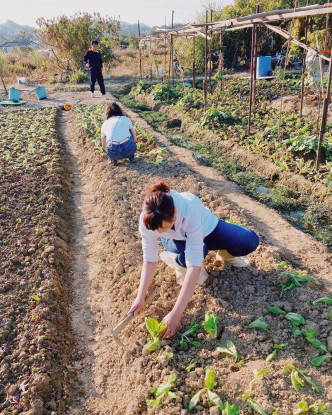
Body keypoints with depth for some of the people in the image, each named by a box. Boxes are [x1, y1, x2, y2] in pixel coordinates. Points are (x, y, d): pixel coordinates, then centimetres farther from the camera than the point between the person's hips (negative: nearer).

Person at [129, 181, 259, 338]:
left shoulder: (190, 210, -44)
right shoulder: (148, 219, -33)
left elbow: (194, 266, -45)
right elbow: (149, 260, -21)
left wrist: (175, 314, -47)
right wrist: (140, 297, -31)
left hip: (207, 229, 0)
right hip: (177, 240, 1)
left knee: (250, 241, -23)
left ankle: (224, 253, 10)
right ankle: (179, 262, -1)